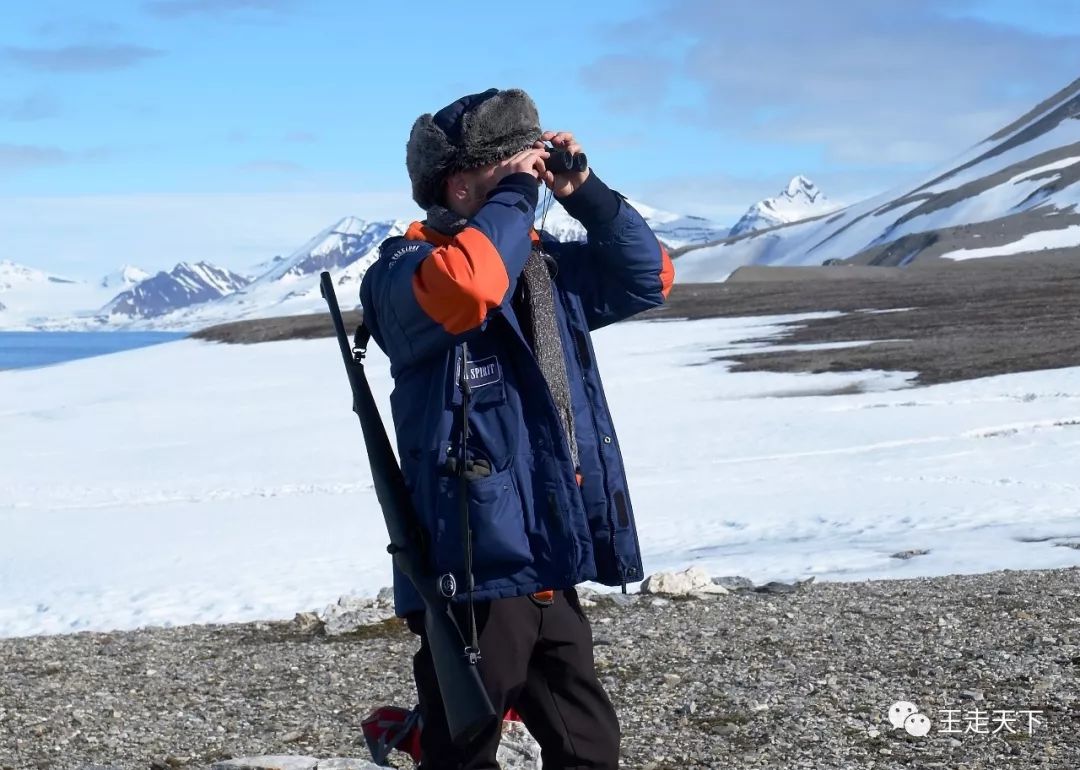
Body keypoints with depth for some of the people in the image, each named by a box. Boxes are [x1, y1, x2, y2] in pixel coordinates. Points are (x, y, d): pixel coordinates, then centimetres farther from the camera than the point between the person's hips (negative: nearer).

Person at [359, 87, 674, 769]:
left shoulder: (546, 263, 13)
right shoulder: (407, 268, -10)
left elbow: (648, 278, 18)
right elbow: (467, 286, -32)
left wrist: (585, 193, 6)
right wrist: (516, 194, -17)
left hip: (548, 572, 8)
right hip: (473, 573, -8)